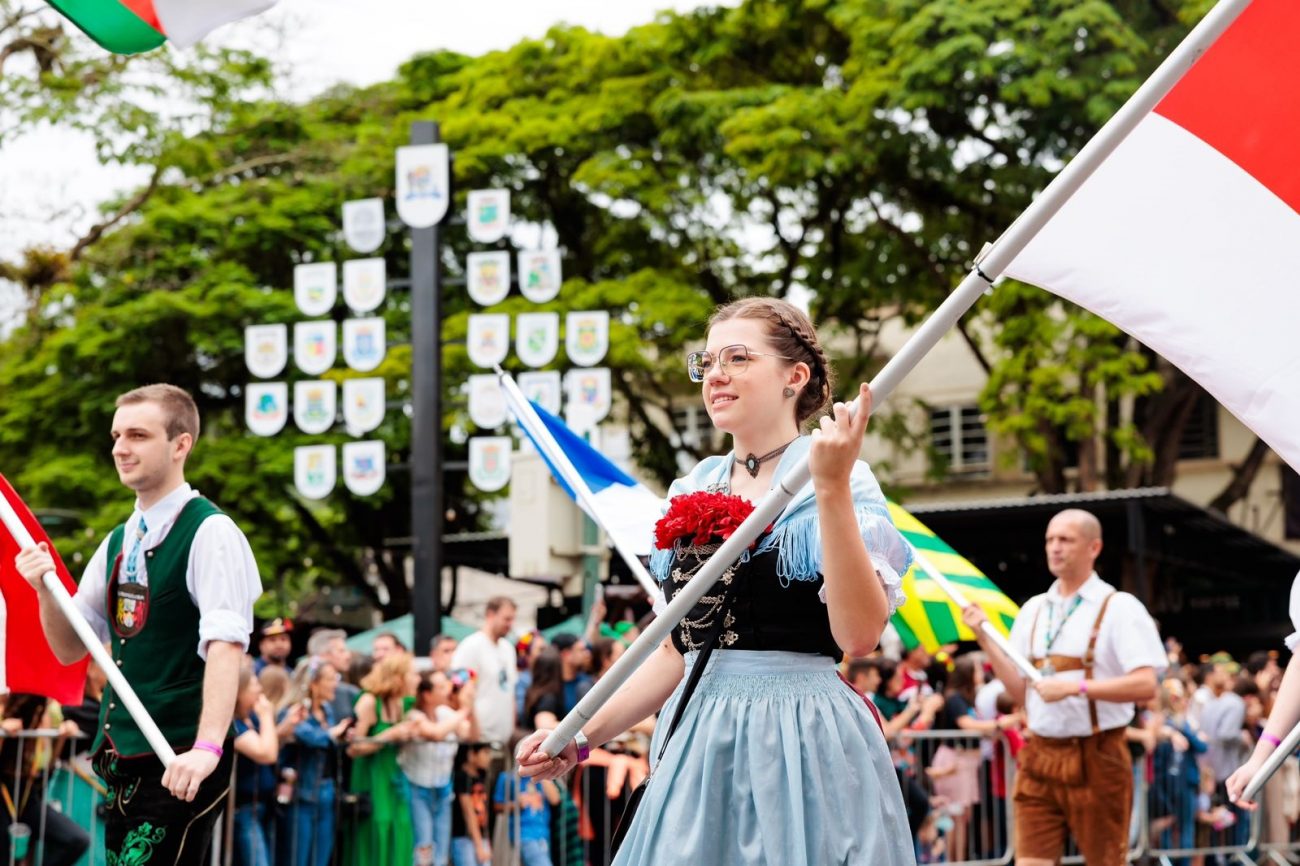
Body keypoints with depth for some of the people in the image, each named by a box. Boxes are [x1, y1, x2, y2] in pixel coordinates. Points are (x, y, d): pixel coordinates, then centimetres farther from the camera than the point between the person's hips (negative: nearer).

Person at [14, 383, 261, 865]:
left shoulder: (209, 532, -10)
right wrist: (45, 589, -2)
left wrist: (208, 746, -33)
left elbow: (226, 644, -21)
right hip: (121, 757, 8)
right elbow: (69, 649, 18)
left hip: (178, 761, -8)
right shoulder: (117, 542, 14)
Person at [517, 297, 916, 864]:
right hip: (701, 748, 6)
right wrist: (582, 738, 10)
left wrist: (833, 490, -22)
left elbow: (859, 634, -19)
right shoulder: (694, 492, 11)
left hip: (803, 744, -6)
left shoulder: (832, 482, -6)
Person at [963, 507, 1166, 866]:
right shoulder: (1033, 610, 12)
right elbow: (1021, 693, 11)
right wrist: (985, 638, 2)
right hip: (1040, 756, 5)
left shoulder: (1119, 608, -6)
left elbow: (1145, 686, -16)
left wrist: (1076, 687, -23)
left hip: (1096, 759, -5)